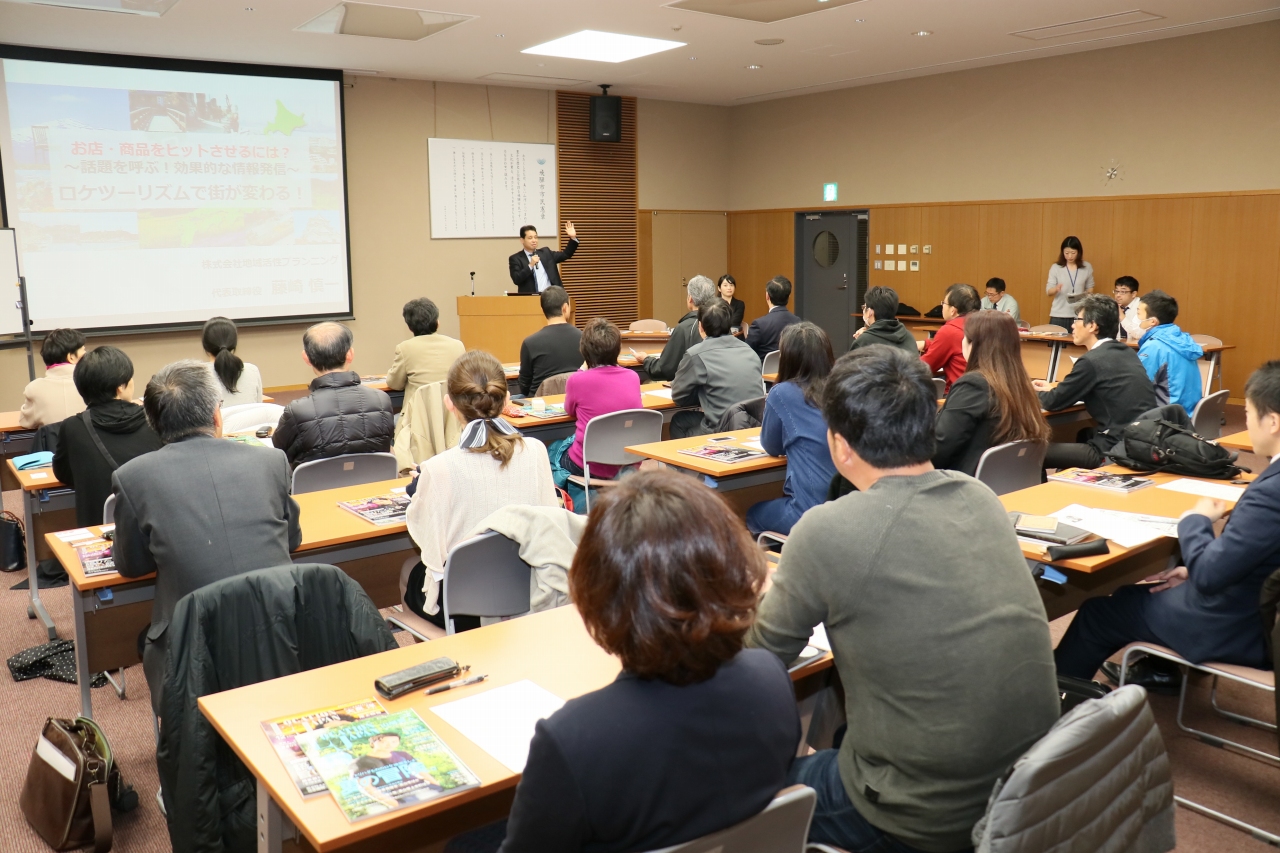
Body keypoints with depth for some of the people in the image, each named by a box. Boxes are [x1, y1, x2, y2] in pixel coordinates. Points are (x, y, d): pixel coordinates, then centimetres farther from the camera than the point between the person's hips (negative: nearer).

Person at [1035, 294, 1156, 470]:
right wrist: (1053, 389, 25)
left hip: (1116, 449, -9)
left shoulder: (1092, 361, -13)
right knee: (1083, 435, 30)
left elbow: (1054, 403, -4)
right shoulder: (1126, 352, 12)